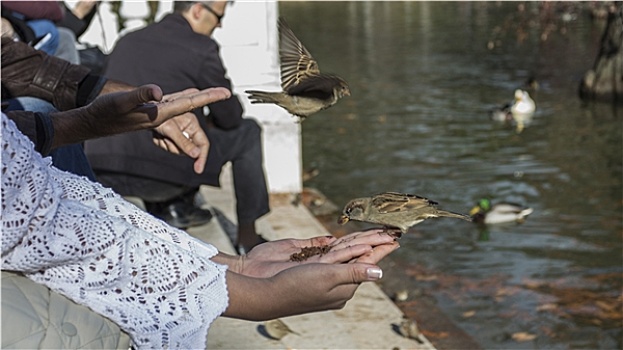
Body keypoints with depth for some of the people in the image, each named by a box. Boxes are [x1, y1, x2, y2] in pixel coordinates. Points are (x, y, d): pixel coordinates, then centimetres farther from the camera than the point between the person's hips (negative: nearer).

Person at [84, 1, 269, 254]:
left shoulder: (127, 41, 15)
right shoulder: (201, 48, -4)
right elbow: (231, 118, 4)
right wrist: (208, 122, 26)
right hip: (159, 176, -7)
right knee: (247, 132, 14)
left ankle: (164, 209, 24)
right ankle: (247, 238, 19)